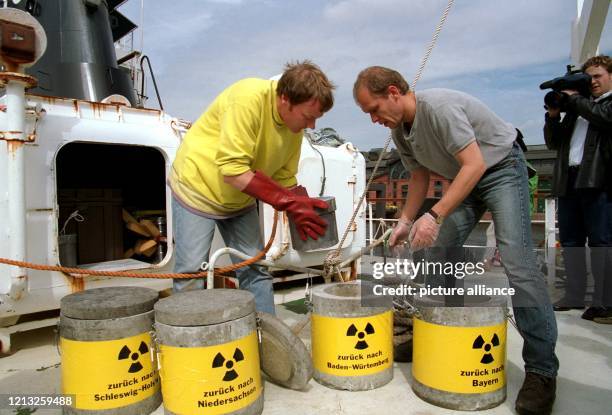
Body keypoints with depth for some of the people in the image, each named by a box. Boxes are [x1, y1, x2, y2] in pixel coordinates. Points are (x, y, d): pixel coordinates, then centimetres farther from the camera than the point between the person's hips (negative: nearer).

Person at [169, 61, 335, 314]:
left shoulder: (296, 120, -6)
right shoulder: (248, 99, -29)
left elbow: (284, 178, -1)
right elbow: (232, 170, -32)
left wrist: (302, 207, -19)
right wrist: (289, 203, -32)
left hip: (241, 199, 6)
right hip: (198, 188, -6)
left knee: (256, 271, 5)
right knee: (191, 274, -5)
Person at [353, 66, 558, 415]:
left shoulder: (439, 107, -28)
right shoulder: (399, 130, -2)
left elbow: (475, 165, -31)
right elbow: (420, 174, 10)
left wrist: (435, 216, -37)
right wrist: (406, 221, 3)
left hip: (502, 168, -8)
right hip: (464, 180, 8)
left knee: (518, 262, -19)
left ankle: (542, 369, -9)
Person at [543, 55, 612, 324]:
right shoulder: (576, 108, 25)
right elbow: (553, 143, 22)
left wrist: (573, 97, 0)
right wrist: (553, 115, 7)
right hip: (569, 180, 6)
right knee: (570, 240, 5)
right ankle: (574, 297, 11)